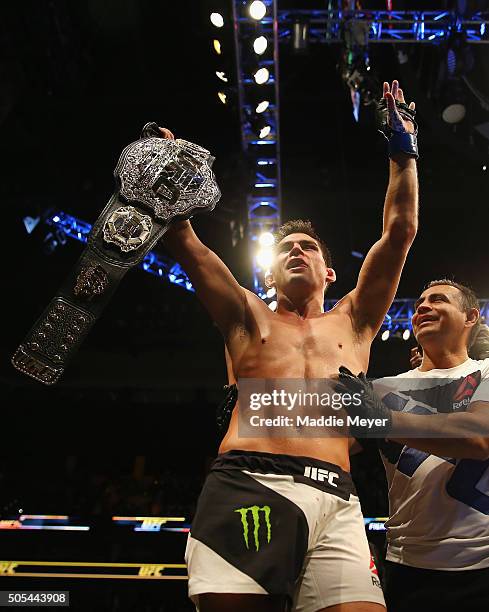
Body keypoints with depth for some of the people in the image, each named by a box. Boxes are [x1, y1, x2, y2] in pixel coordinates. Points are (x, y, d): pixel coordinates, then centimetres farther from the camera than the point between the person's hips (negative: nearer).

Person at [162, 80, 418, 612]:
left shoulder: (351, 324, 25)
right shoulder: (248, 319, 21)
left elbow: (400, 232, 23)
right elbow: (181, 238, 18)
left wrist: (403, 151, 26)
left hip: (336, 502, 2)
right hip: (246, 487, -1)